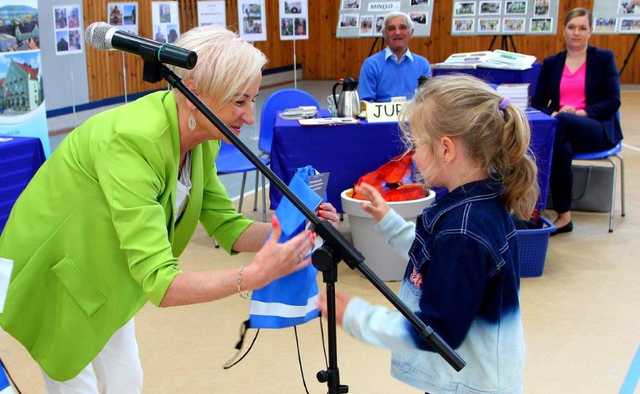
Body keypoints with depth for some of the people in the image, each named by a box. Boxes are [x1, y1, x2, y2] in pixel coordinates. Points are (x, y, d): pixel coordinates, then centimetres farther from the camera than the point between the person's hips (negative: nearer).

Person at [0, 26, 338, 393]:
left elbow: (227, 226, -6)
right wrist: (254, 275, -49)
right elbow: (159, 283, -41)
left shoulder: (200, 137, -12)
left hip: (103, 275, 7)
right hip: (52, 275, -7)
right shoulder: (133, 140, -37)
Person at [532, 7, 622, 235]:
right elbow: (537, 103, 10)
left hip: (598, 130, -2)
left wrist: (581, 113, -17)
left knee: (561, 123, -36)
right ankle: (563, 216, -33)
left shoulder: (604, 58, 8)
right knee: (561, 147, -36)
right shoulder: (551, 63, 16)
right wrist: (552, 113, -14)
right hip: (562, 130, 2)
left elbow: (613, 102, -1)